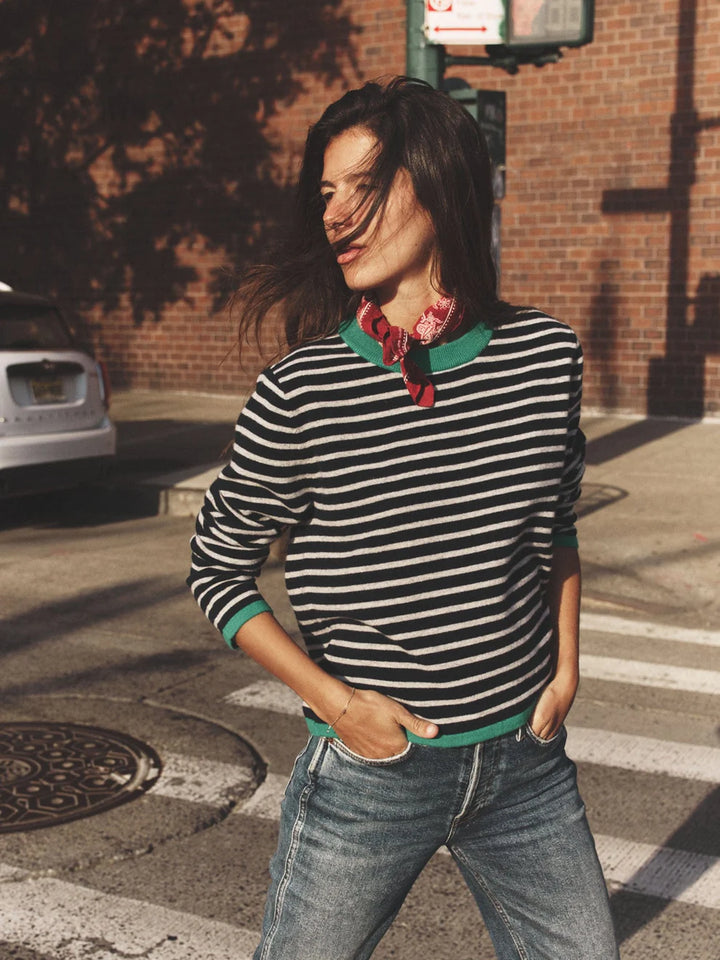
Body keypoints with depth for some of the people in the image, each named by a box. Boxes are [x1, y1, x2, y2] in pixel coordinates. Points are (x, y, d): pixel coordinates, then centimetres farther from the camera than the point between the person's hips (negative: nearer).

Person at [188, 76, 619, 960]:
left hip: (526, 764, 3)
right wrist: (334, 702, -10)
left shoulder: (546, 355, -4)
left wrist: (565, 671, 5)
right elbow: (217, 569, -3)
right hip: (367, 775, -3)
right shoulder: (300, 391, -14)